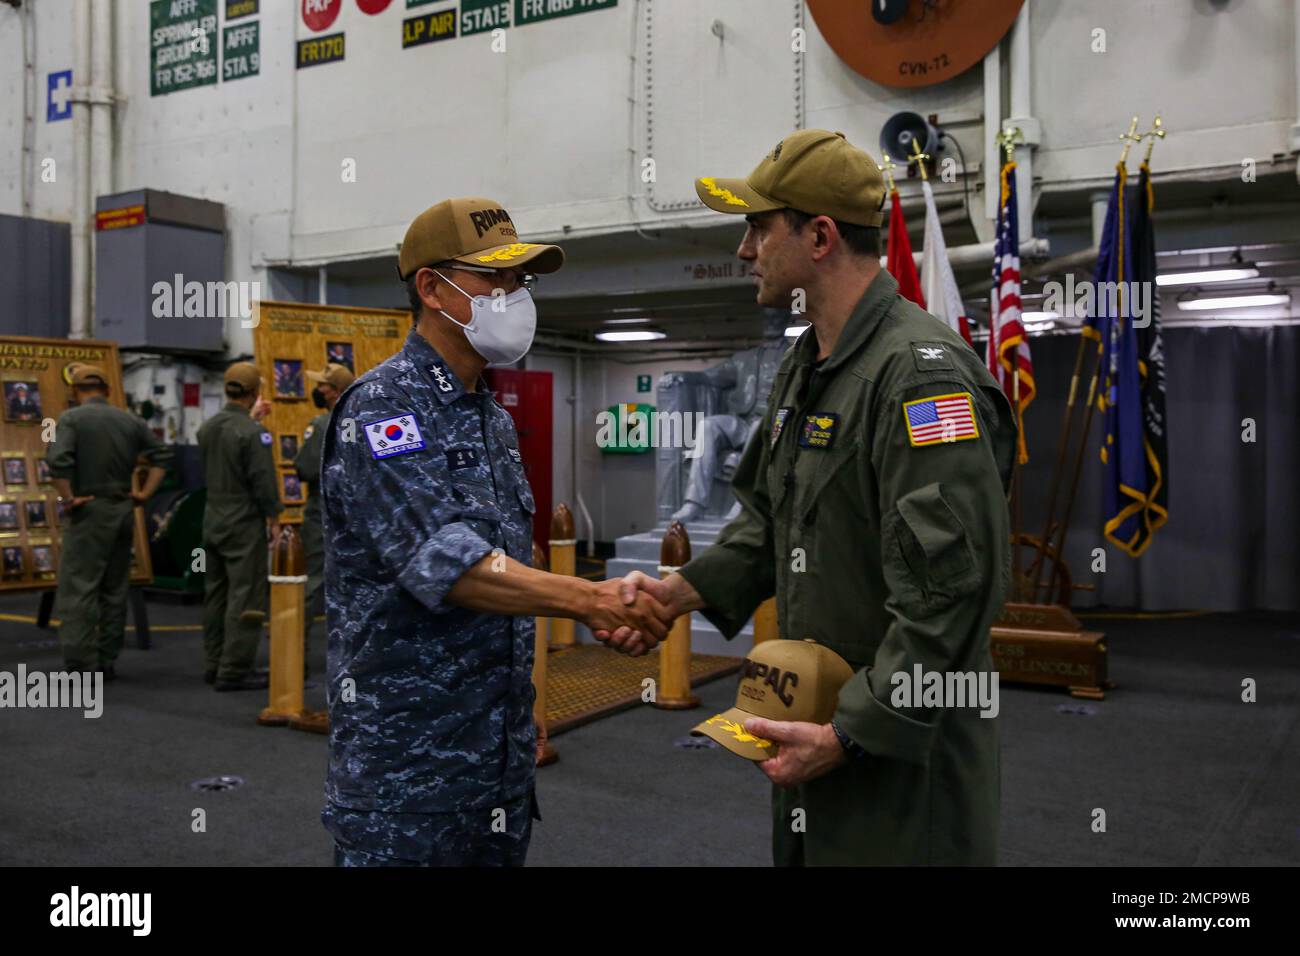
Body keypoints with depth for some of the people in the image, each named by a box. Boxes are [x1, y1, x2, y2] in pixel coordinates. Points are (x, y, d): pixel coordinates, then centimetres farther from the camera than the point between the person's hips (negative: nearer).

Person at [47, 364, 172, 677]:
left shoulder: (71, 418, -6)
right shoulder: (130, 420, 9)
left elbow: (58, 459, -21)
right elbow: (162, 456, 7)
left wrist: (67, 498, -12)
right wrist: (145, 493, 7)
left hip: (89, 511, -5)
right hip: (123, 510, 5)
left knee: (78, 588, -3)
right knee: (115, 590, 12)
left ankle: (81, 665, -7)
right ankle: (107, 661, 16)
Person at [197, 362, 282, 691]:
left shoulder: (208, 426, 6)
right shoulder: (253, 433, -18)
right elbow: (263, 480, -17)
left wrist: (250, 418, 29)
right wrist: (274, 519, -6)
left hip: (213, 522, 8)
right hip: (244, 526, -8)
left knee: (216, 595, 14)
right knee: (245, 598, -3)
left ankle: (216, 664, 22)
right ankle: (235, 670, -2)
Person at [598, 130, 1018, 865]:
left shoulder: (922, 372, -21)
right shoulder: (805, 369, 9)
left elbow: (950, 589, -26)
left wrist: (848, 737, -22)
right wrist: (682, 591, 0)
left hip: (906, 746, -8)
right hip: (816, 723, 9)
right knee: (806, 848, 21)